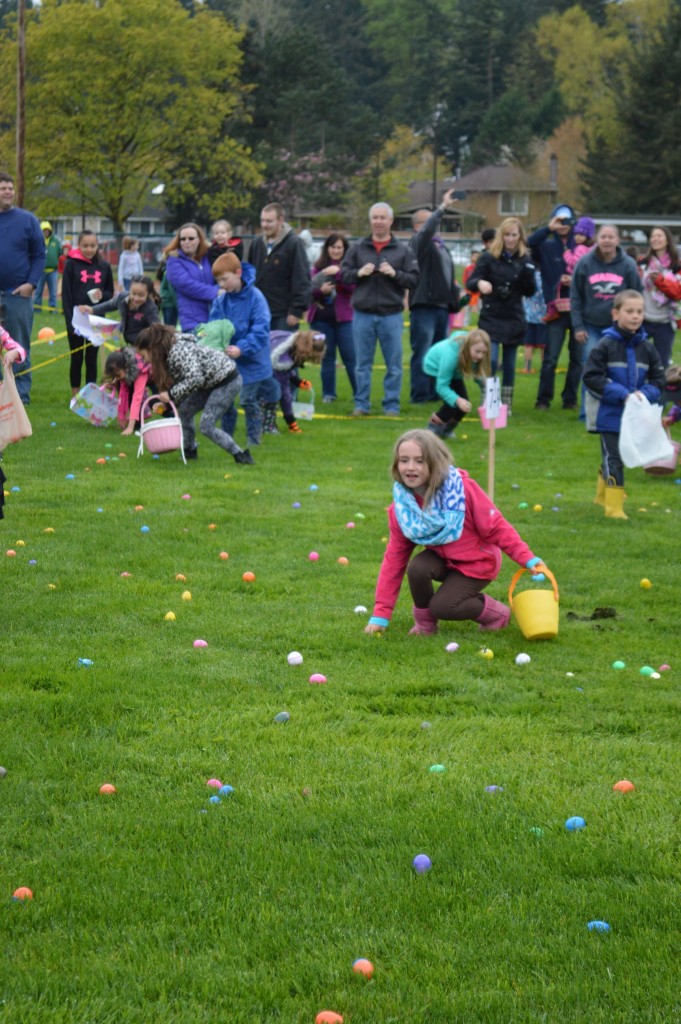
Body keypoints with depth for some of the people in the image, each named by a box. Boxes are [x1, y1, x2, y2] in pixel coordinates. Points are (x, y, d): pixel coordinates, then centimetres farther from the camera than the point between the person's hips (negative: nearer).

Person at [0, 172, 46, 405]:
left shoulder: (27, 220, 1)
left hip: (19, 293, -1)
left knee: (20, 348, 4)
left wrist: (31, 283, -10)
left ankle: (22, 393, 9)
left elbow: (39, 255, 2)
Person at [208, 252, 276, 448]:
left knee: (248, 400, 0)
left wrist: (242, 348, -32)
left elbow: (261, 330, -21)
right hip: (226, 359, 5)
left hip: (251, 360, -5)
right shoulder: (221, 299, -1)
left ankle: (254, 439, 15)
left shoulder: (255, 297, -16)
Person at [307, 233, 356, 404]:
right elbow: (309, 290, 4)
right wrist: (320, 290, -15)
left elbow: (353, 286, -14)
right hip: (322, 318, 3)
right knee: (327, 357, 7)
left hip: (343, 318, -3)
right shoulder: (318, 267, 9)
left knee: (350, 357, -3)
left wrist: (338, 273, -24)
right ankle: (328, 394, 13)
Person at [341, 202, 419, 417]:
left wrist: (395, 273, -16)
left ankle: (392, 405, 10)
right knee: (363, 364, 6)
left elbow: (414, 279, -1)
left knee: (394, 364, 2)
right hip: (363, 314, 1)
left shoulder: (403, 250, 3)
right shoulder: (357, 248, 8)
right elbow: (343, 275, 7)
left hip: (391, 315, -1)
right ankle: (361, 404, 13)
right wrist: (359, 273, -11)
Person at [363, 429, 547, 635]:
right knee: (417, 568, -27)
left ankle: (497, 614, 5)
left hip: (476, 563, -4)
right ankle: (424, 624, -2)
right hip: (443, 559, 4)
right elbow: (395, 557, -9)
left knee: (441, 607, -22)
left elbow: (495, 527, -17)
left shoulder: (462, 488, -25)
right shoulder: (401, 506, -12)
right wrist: (380, 615, -12)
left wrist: (527, 559, -27)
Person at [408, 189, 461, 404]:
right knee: (422, 352, -7)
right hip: (424, 305, -8)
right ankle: (420, 394, -5)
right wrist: (443, 207, -27)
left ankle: (435, 392, 18)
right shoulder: (419, 242, -3)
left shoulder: (441, 246, 21)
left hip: (442, 306, 8)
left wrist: (454, 301, 17)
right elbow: (428, 229, -25)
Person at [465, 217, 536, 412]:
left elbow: (530, 292, 5)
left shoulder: (525, 260, 3)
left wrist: (528, 275, -15)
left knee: (509, 364, 7)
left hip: (514, 320, 2)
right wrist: (479, 283, -30)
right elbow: (471, 281, -7)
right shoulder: (489, 257, -3)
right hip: (491, 318, -2)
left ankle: (506, 404, 16)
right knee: (491, 361, -12)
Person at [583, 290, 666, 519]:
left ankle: (602, 496, 37)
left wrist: (644, 394, -13)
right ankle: (614, 506, 0)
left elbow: (658, 380, 8)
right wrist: (623, 395, -19)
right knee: (613, 458, -5)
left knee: (612, 457, 19)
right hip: (608, 413, -5)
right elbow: (591, 378, -15)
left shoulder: (647, 348, 3)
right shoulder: (606, 345, -11)